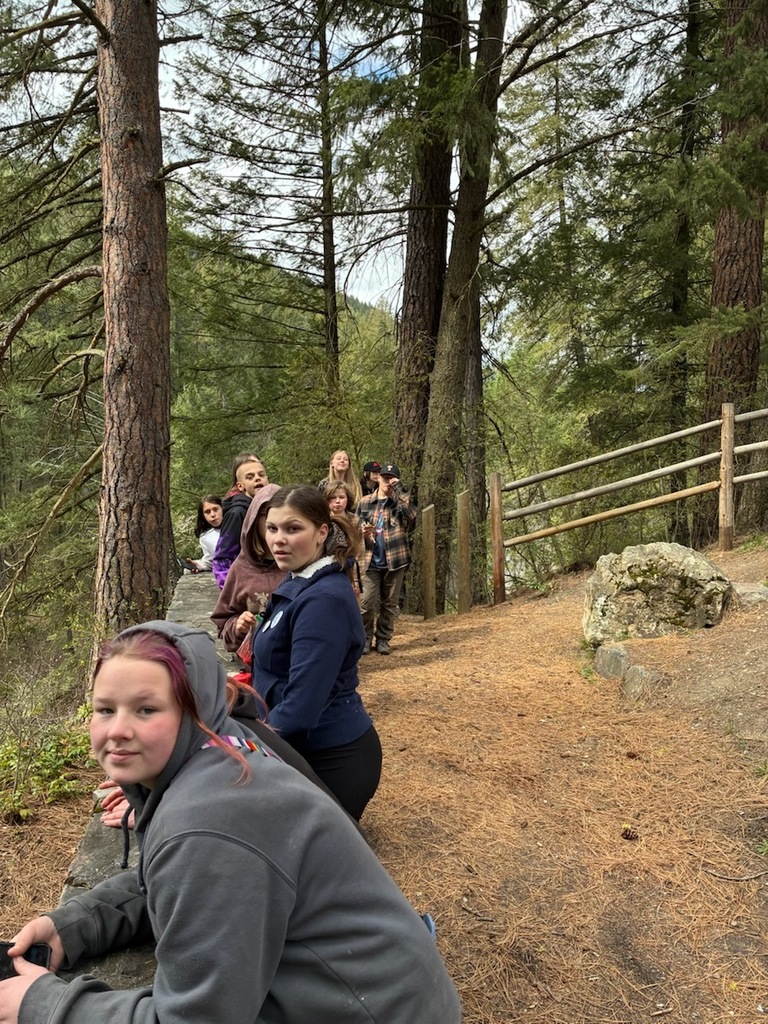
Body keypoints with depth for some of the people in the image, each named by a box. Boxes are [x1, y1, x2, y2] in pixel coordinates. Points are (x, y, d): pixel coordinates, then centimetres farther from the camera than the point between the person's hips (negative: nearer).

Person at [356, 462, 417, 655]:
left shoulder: (399, 502, 3)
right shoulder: (365, 503, 7)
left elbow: (411, 514, -20)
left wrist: (398, 488, -18)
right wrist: (363, 532, -10)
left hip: (395, 560, 0)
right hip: (371, 561, 0)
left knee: (389, 603, 8)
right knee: (367, 602, -4)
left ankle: (383, 639, 20)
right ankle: (365, 638, 12)